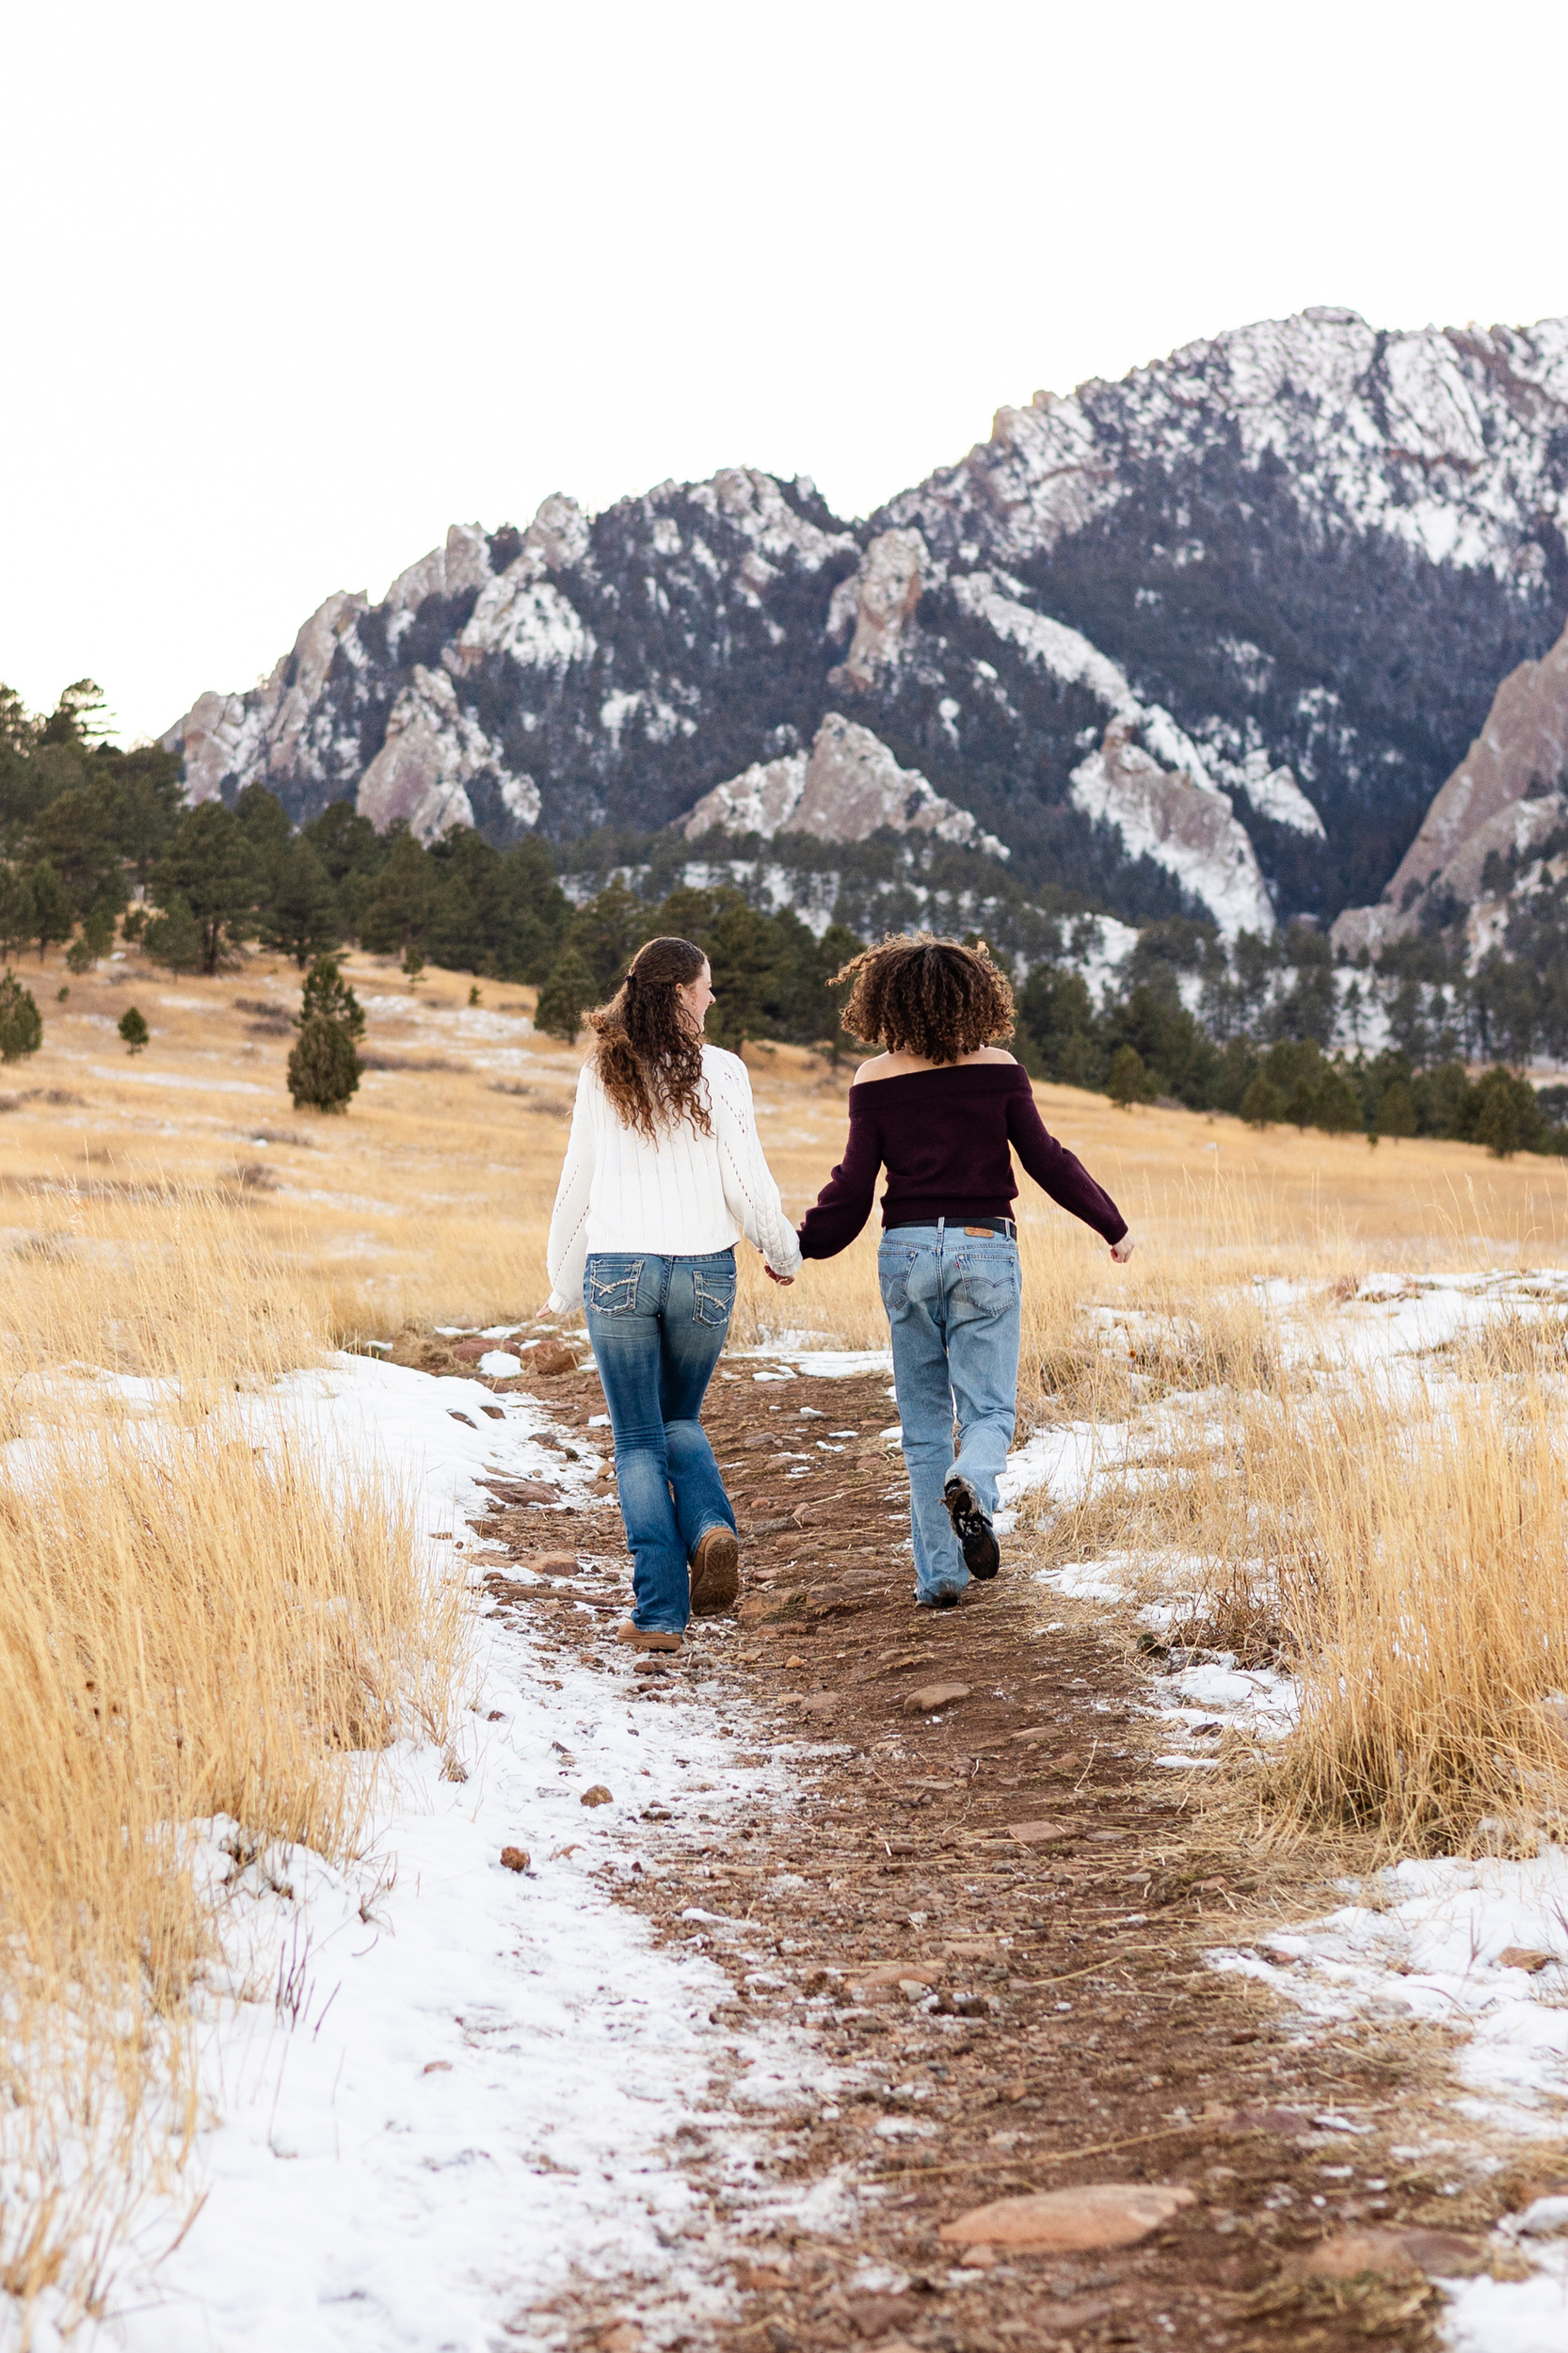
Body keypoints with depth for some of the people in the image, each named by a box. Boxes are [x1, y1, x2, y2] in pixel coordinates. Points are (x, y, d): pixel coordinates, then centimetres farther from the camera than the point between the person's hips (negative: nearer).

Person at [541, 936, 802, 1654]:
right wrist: (783, 1253, 12)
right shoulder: (719, 1071, -4)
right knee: (681, 1418, 22)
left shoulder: (602, 1074, 2)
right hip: (703, 1271, 0)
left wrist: (563, 1280, 17)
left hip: (617, 1270, 0)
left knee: (639, 1442, 6)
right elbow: (747, 1181, -5)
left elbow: (577, 1182, 6)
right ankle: (710, 1529, -6)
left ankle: (659, 1611, -1)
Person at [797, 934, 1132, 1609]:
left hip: (907, 1250, 1)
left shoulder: (874, 1081, -1)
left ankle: (938, 1574, 8)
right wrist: (1112, 1225, 13)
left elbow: (853, 1186, -2)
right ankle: (970, 1486, -31)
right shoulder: (998, 1069, -1)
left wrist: (802, 1245, 13)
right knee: (989, 1411, 4)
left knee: (925, 1420, 10)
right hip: (985, 1249, -1)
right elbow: (1045, 1160, 1)